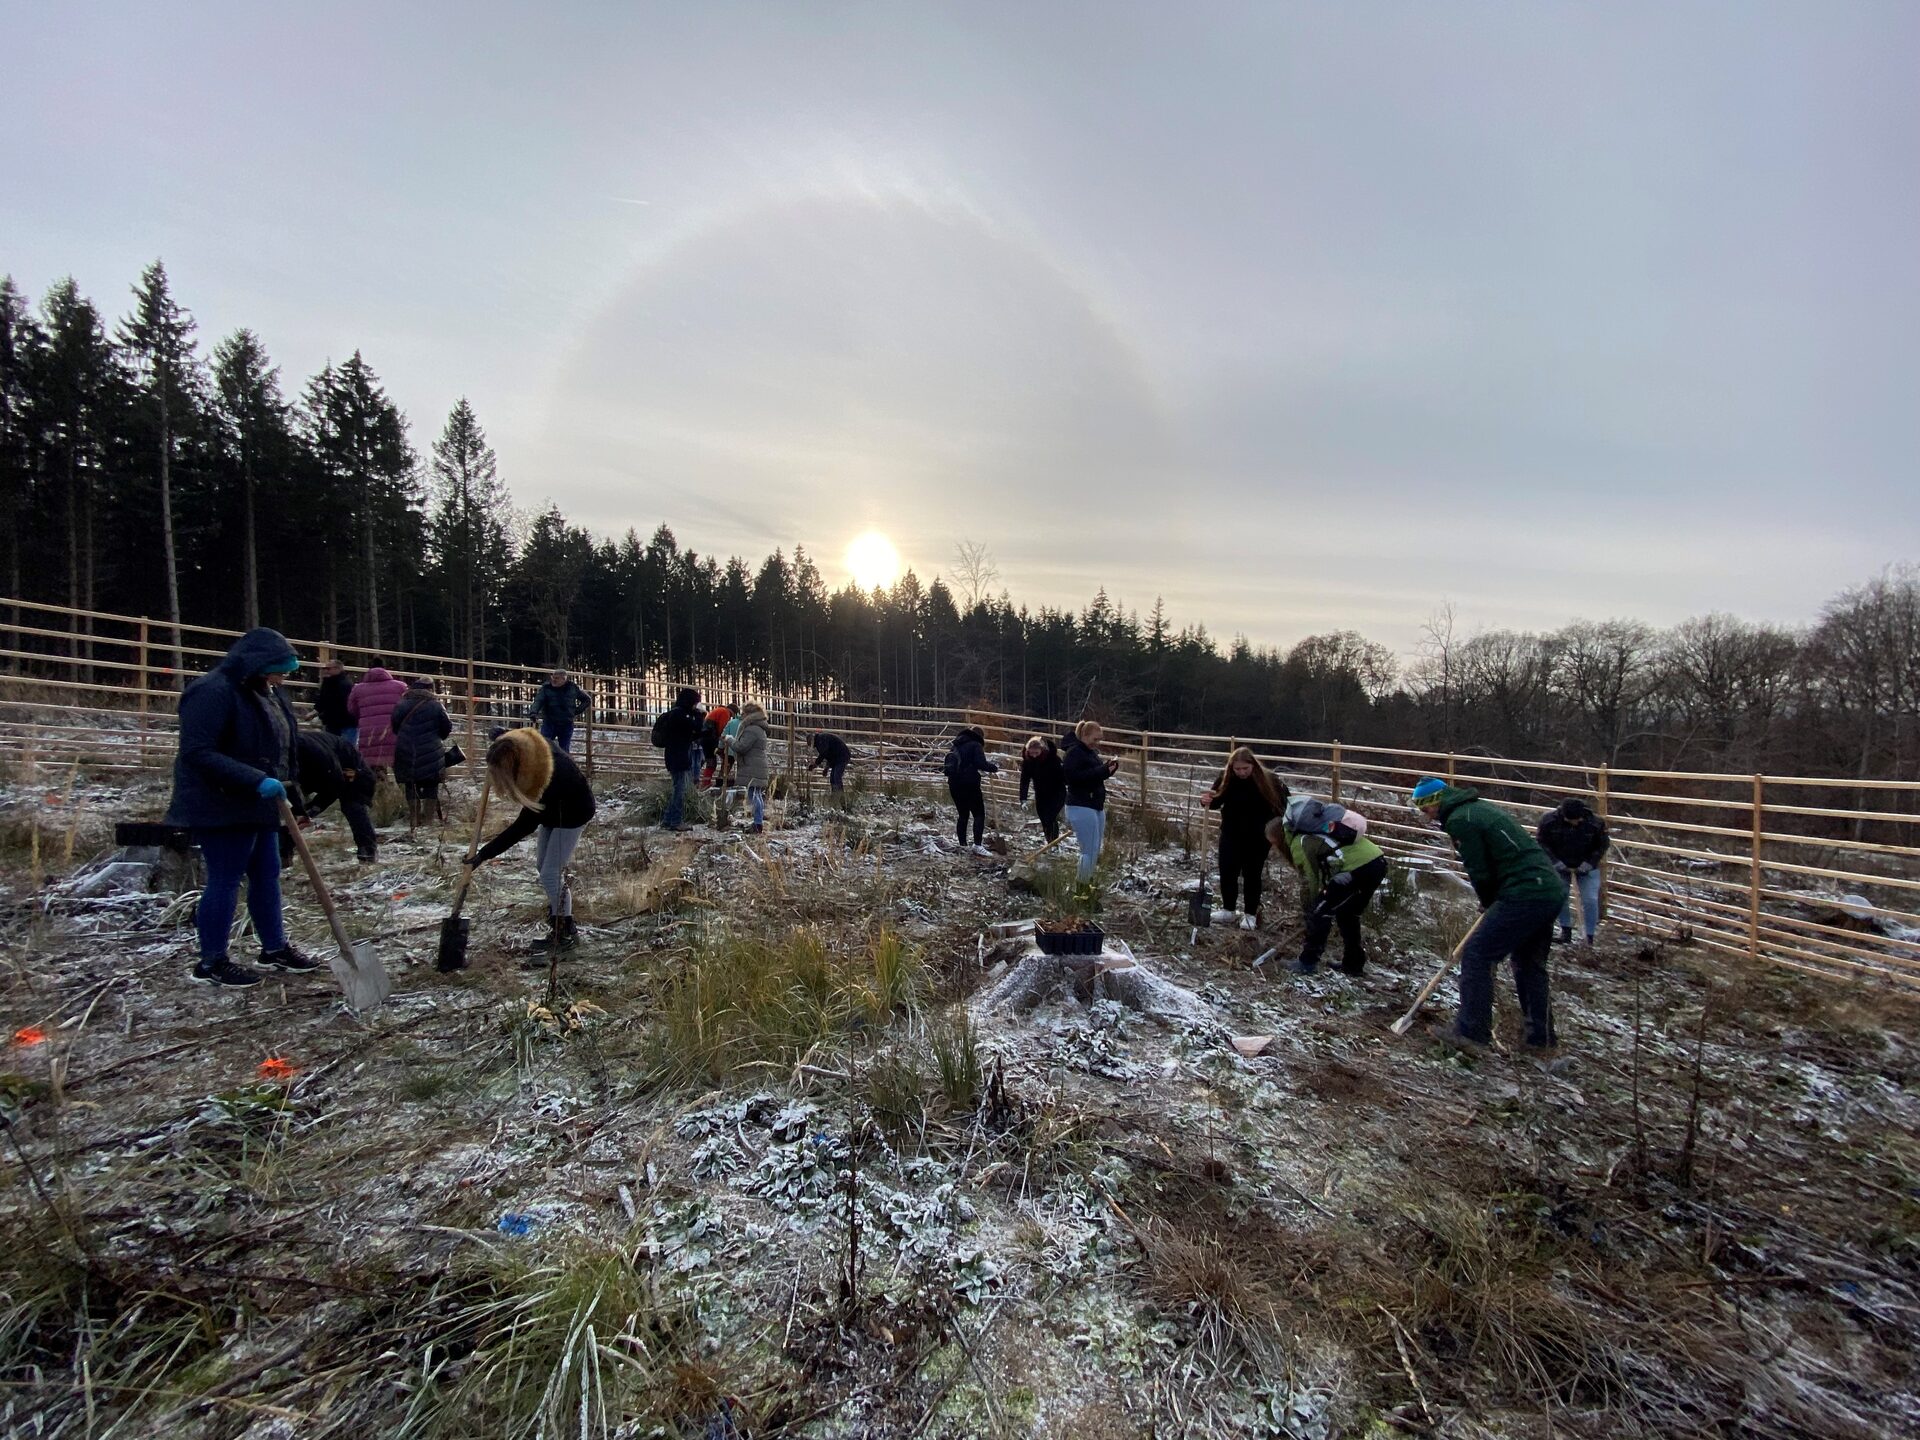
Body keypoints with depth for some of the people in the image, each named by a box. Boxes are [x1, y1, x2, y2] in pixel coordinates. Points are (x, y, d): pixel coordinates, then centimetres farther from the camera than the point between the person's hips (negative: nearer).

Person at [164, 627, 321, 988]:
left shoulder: (267, 692, 10)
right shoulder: (213, 692, -18)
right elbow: (198, 752, -24)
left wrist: (289, 782, 13)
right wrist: (255, 780, -30)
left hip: (259, 805, 9)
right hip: (222, 806, -9)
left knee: (267, 874, 14)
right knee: (225, 880, -1)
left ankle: (275, 947, 25)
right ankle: (211, 962, 13)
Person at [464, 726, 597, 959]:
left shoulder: (552, 779, -43)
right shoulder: (527, 745, -24)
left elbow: (523, 826, -33)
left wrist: (484, 854, -30)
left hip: (572, 815, -9)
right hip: (553, 809, 9)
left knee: (550, 874, -9)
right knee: (543, 864, 18)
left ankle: (567, 933, 5)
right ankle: (559, 910, 34)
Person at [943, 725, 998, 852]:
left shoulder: (957, 745, 19)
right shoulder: (975, 745, -4)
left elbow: (949, 763, 22)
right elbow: (981, 763, -16)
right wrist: (994, 768, 1)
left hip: (954, 783, 7)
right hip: (969, 784, -7)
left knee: (962, 815, 14)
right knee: (979, 814, -3)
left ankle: (962, 845, 13)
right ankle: (978, 844, -13)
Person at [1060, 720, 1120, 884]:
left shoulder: (1091, 752, 15)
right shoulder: (1074, 752, -12)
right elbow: (1075, 776, -25)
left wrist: (1109, 767, 2)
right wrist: (1103, 771, -25)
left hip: (1097, 806, 9)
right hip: (1081, 807, -9)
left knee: (1095, 851, 12)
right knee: (1090, 852, -9)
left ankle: (1084, 882, 21)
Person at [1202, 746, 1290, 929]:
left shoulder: (1267, 779, -18)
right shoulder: (1226, 777, -11)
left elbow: (1281, 801, -5)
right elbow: (1217, 801, 1)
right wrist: (1210, 801, -22)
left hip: (1258, 836, -3)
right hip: (1231, 833, 3)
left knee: (1252, 874, 6)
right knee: (1227, 871, 7)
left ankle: (1251, 915, 18)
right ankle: (1227, 910, 22)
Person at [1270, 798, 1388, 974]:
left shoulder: (1299, 844, -3)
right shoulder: (1311, 832, 22)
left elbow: (1309, 884, 2)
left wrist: (1308, 917, 14)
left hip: (1358, 868, -9)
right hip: (1377, 862, 9)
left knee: (1321, 911, 2)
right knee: (1348, 914, 24)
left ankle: (1307, 962, 7)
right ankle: (1353, 964, 33)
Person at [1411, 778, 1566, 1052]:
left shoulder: (1459, 820, -10)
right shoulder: (1481, 807, 19)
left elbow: (1480, 873, -9)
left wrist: (1488, 903, 11)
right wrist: (1492, 904, 19)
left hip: (1525, 896, -10)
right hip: (1552, 891, 10)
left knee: (1476, 955, -3)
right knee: (1530, 963, 21)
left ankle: (1471, 1032, 1)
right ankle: (1541, 1037, 30)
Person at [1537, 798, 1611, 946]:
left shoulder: (1595, 823, -22)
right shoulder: (1549, 820, -23)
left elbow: (1603, 845, -6)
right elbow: (1542, 842, -10)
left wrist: (1588, 864, -16)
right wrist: (1556, 862, -19)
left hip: (1586, 866, 0)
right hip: (1560, 864, 0)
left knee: (1590, 899, -6)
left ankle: (1590, 937, 5)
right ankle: (1566, 929, 16)